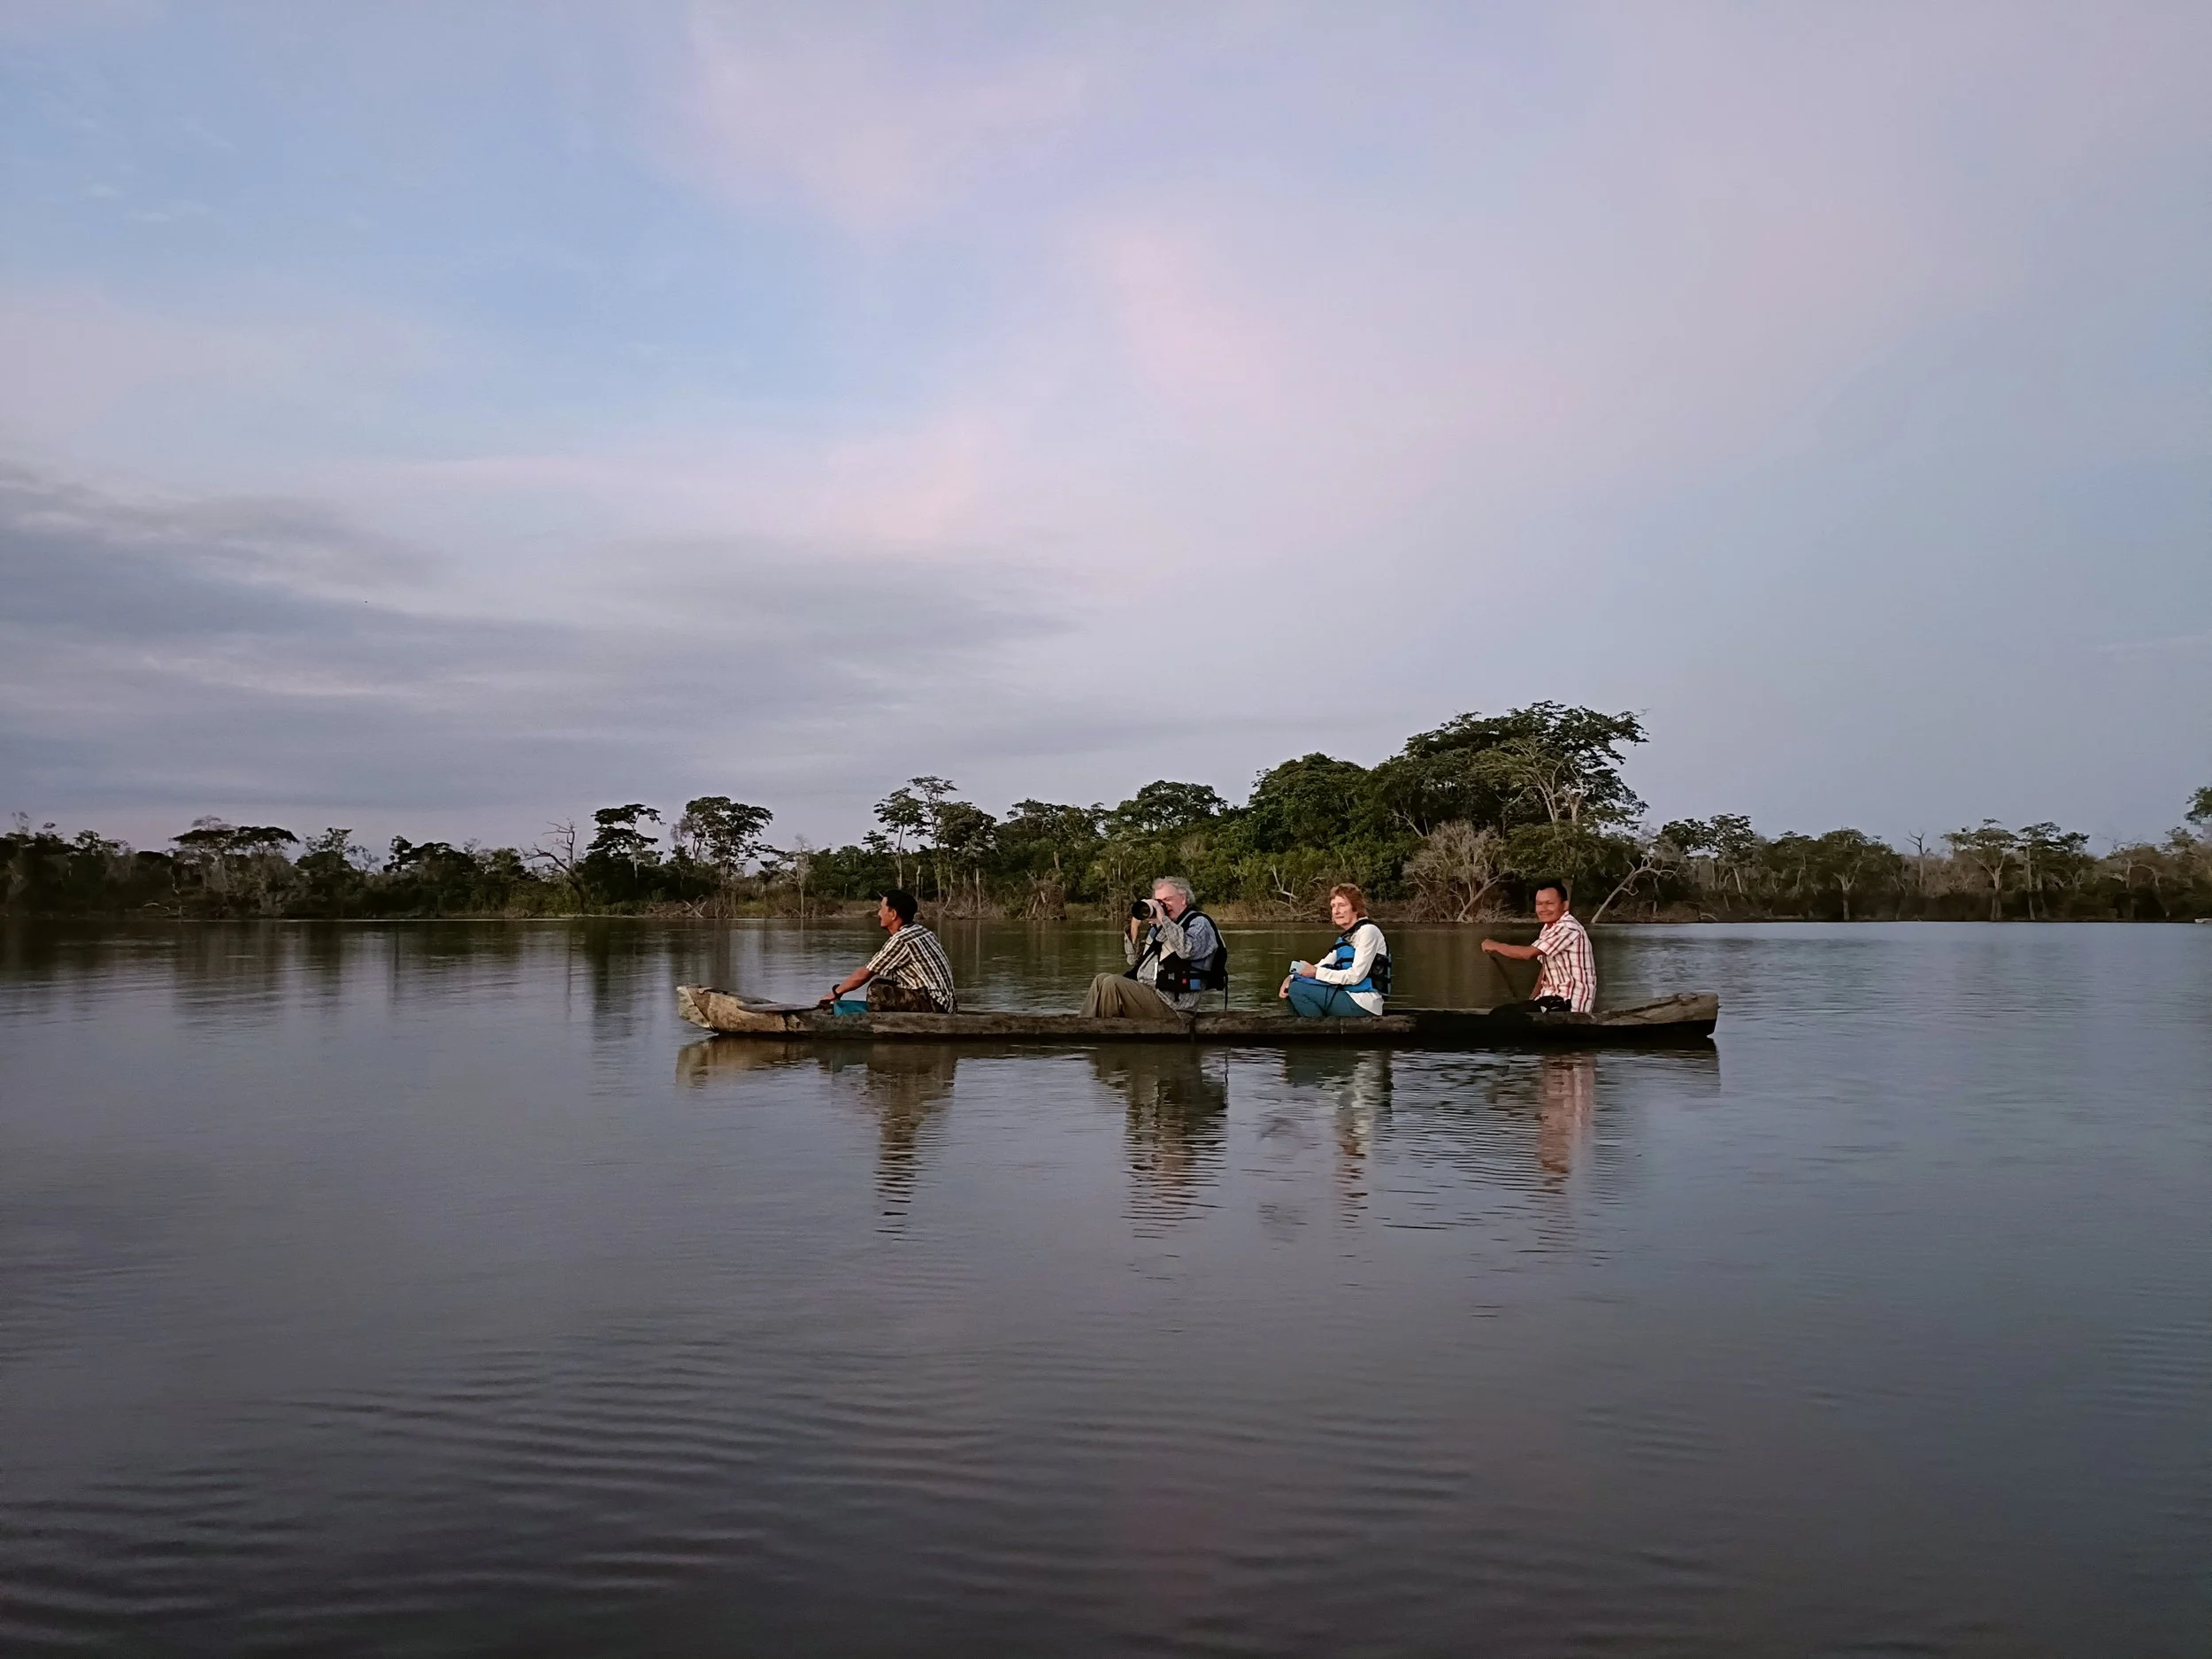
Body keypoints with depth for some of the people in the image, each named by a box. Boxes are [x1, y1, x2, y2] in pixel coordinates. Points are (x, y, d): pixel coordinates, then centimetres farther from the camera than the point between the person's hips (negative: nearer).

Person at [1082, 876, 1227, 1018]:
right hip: (1143, 993, 8)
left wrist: (1163, 919, -16)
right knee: (1101, 980, -7)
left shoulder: (1199, 922, 0)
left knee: (1112, 983, -22)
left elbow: (1187, 950, -23)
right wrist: (1135, 926, 10)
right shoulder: (1159, 927, 22)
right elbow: (1133, 961, 24)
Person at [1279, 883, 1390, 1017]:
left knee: (1298, 989, -16)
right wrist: (1292, 978, -2)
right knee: (1292, 986, 9)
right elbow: (1324, 965, 14)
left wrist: (1317, 972, -13)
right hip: (1348, 996, 9)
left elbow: (1355, 976, -18)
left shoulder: (1367, 931, -11)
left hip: (1362, 1003, -9)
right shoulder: (1346, 936, 16)